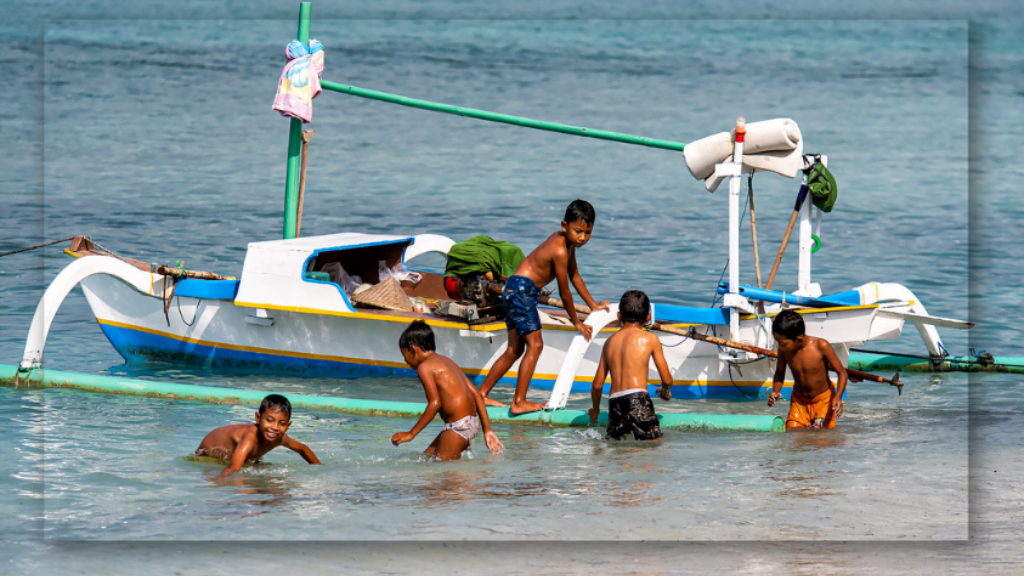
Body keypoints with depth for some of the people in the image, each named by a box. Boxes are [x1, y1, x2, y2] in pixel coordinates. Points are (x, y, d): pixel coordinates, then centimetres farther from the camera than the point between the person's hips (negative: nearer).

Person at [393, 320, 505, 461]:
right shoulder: (446, 361, 22)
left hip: (458, 425, -9)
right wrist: (487, 430, 19)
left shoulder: (425, 367, -6)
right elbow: (476, 395, 19)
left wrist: (411, 433, -13)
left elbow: (435, 403, -17)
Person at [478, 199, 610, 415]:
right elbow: (564, 291, -14)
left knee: (515, 350, 13)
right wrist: (576, 322, -2)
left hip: (515, 291, 10)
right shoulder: (560, 250, -21)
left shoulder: (566, 241, 10)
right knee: (535, 345, -13)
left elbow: (575, 276, 23)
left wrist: (593, 306, 27)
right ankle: (519, 402, -17)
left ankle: (482, 394, 19)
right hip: (521, 289, -10)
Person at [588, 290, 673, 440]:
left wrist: (595, 409, 39)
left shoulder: (610, 342, 19)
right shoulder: (650, 339, 7)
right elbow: (667, 379, 9)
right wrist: (666, 392, 33)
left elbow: (597, 384, 21)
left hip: (614, 402, 4)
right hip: (638, 399, -4)